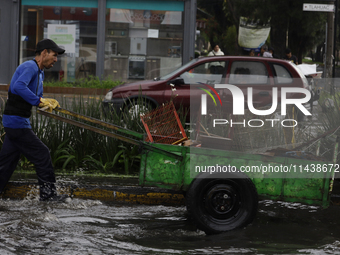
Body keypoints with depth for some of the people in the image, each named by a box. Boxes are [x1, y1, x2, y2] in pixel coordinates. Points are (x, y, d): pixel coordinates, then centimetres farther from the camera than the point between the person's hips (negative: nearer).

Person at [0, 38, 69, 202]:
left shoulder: (39, 72, 18)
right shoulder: (29, 67, -16)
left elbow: (36, 98, 24)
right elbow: (18, 87, -33)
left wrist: (47, 102, 3)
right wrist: (39, 101, -30)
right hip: (17, 121, -10)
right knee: (41, 154, -5)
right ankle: (48, 194, 3)